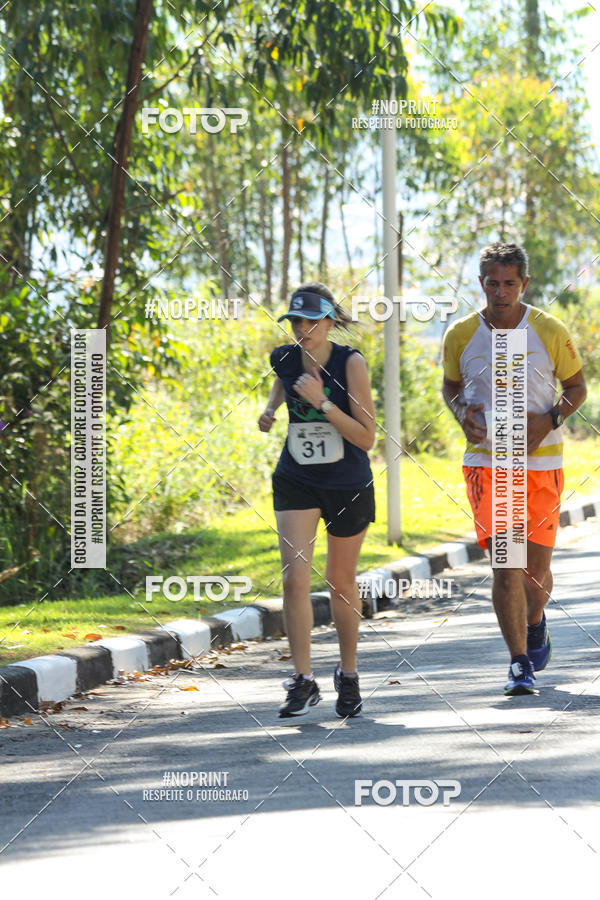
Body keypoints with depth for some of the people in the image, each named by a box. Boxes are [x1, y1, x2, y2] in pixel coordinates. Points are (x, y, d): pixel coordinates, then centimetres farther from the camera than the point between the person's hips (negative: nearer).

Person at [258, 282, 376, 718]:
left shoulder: (351, 363, -17)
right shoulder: (285, 358, -5)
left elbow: (367, 438, -19)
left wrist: (322, 403, -28)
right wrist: (270, 409, 5)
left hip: (348, 486, -2)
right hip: (296, 482, 2)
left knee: (341, 581, 10)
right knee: (295, 577, -14)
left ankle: (348, 674, 30)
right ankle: (304, 682, -10)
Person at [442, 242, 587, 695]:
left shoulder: (550, 331, -5)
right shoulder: (461, 335, -1)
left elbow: (577, 387, 6)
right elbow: (451, 384, 16)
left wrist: (549, 420, -13)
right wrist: (461, 412, -6)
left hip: (540, 462, 0)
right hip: (485, 462, 0)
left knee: (536, 569, 6)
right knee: (505, 566, -11)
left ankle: (535, 621, 40)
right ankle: (520, 664, -5)